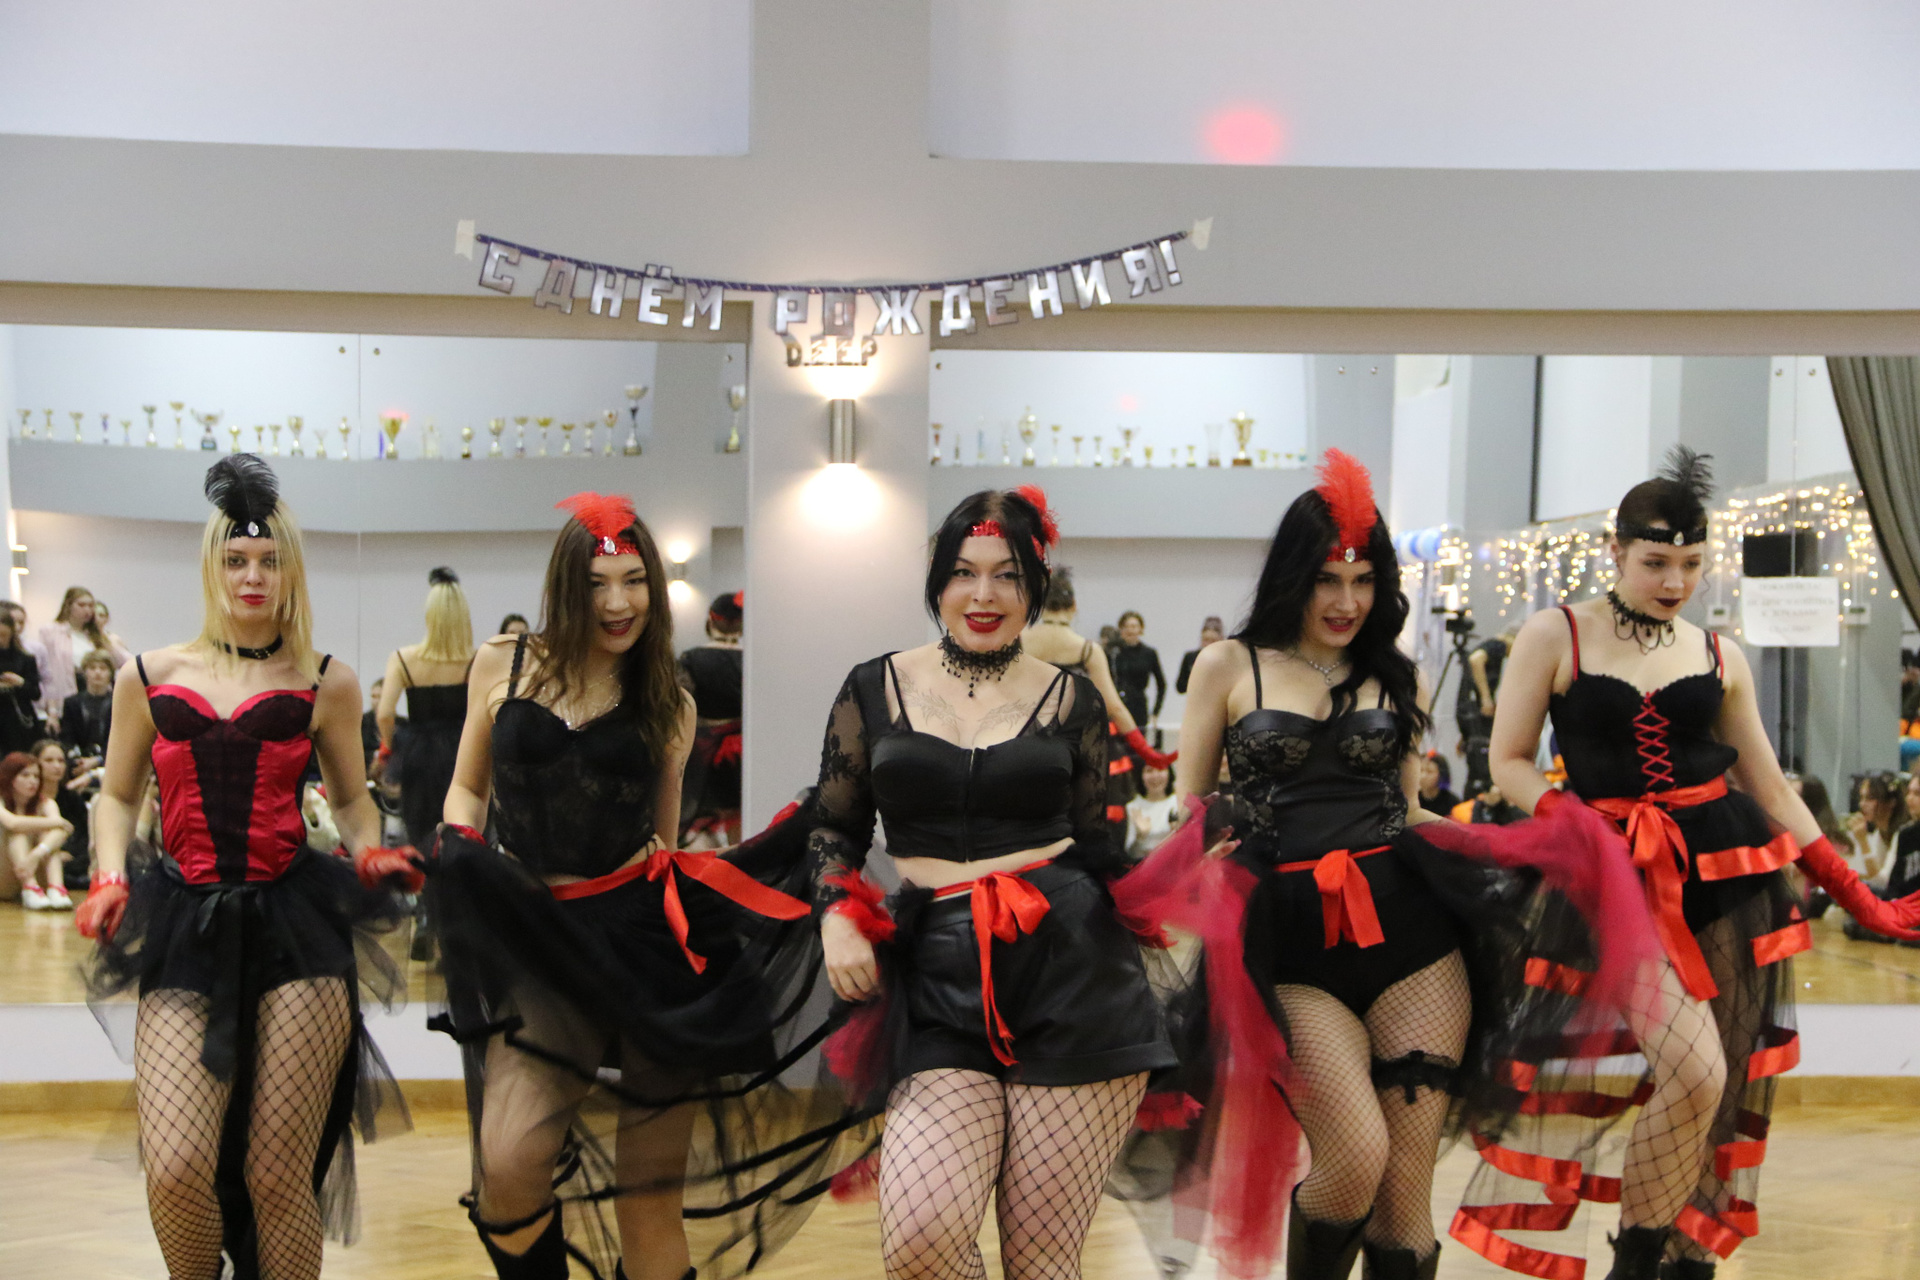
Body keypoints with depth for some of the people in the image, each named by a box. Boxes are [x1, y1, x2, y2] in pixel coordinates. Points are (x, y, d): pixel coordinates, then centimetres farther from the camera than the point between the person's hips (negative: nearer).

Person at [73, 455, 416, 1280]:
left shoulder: (326, 682, 9)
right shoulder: (149, 677, 11)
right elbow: (117, 795, 19)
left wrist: (370, 858, -1)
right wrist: (109, 881, 3)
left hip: (296, 924, -1)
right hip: (186, 930, 1)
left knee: (278, 1174, -3)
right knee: (176, 1173, -11)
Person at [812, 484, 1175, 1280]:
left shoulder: (1071, 698, 13)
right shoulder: (875, 689, 12)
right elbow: (835, 827, 18)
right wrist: (836, 916, 1)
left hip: (1070, 972, 0)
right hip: (939, 982, 0)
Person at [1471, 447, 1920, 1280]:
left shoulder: (1719, 657, 10)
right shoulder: (1556, 636, 1)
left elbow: (1771, 788, 14)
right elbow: (1509, 762, -1)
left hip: (1731, 871, 4)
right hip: (1621, 879, -4)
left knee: (1729, 1090, 3)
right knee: (1694, 1073, -18)